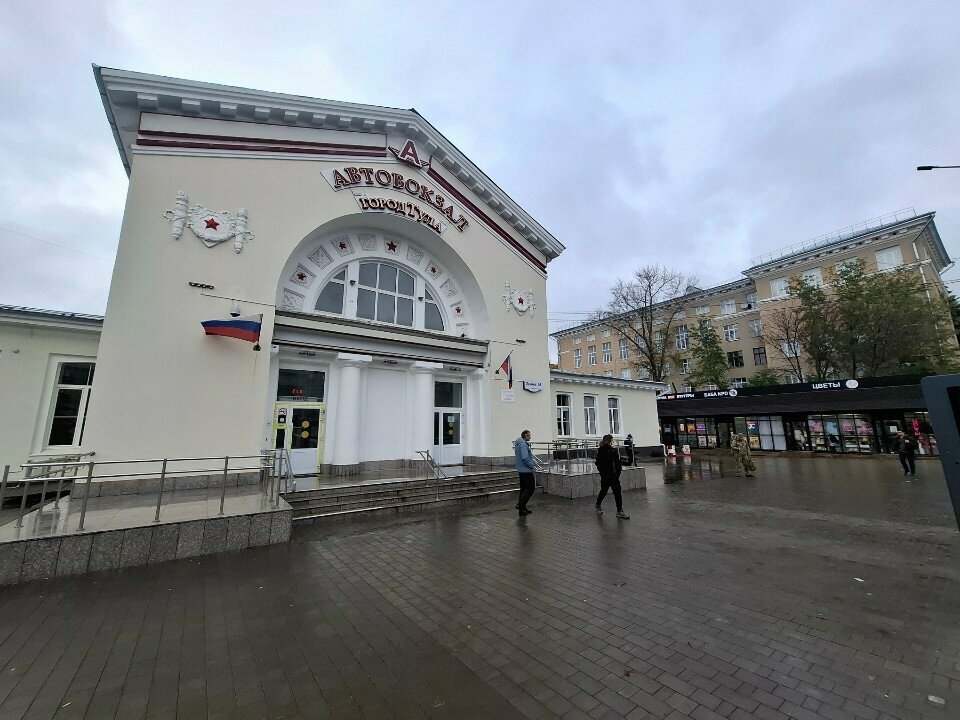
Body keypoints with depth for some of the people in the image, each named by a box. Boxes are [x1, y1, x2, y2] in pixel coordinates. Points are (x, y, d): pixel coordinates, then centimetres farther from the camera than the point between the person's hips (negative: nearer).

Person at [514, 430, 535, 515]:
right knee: (531, 487, -4)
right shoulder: (523, 445, -18)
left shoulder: (518, 444, 14)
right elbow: (525, 458, -25)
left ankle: (522, 508, 16)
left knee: (524, 488, 12)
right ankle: (520, 504, -9)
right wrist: (532, 465, -13)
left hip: (521, 470, 10)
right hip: (526, 470, -10)